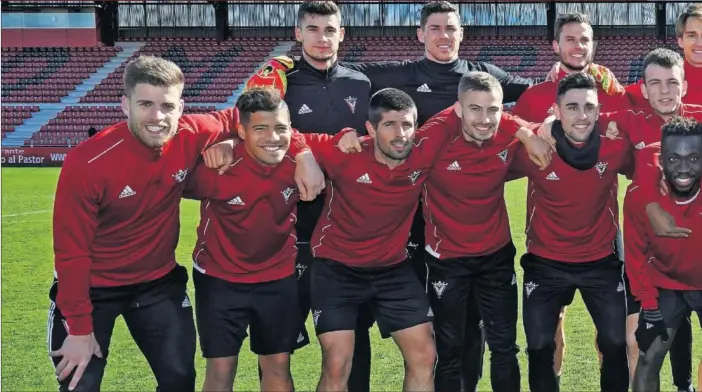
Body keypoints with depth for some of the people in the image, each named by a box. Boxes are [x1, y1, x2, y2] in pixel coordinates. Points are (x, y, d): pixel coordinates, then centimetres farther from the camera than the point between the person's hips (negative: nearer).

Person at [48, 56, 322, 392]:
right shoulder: (87, 163, -26)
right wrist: (79, 329, -14)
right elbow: (71, 252, -18)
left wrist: (302, 153, -11)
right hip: (91, 287, -3)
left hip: (159, 280, 4)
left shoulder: (191, 136, -17)